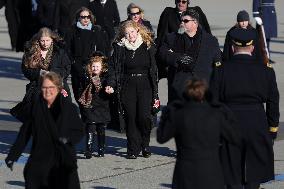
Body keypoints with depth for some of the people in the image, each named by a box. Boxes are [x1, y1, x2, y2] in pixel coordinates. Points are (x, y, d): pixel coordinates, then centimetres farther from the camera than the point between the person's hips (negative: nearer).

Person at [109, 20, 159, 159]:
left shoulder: (148, 47, 4)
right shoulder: (120, 48, 4)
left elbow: (153, 70, 4)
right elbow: (115, 70, 3)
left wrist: (155, 93, 0)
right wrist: (118, 91, -5)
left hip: (145, 86, -1)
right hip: (128, 86, 1)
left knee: (144, 116, -12)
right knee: (131, 117, -3)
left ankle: (145, 145, 10)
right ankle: (133, 149, 5)